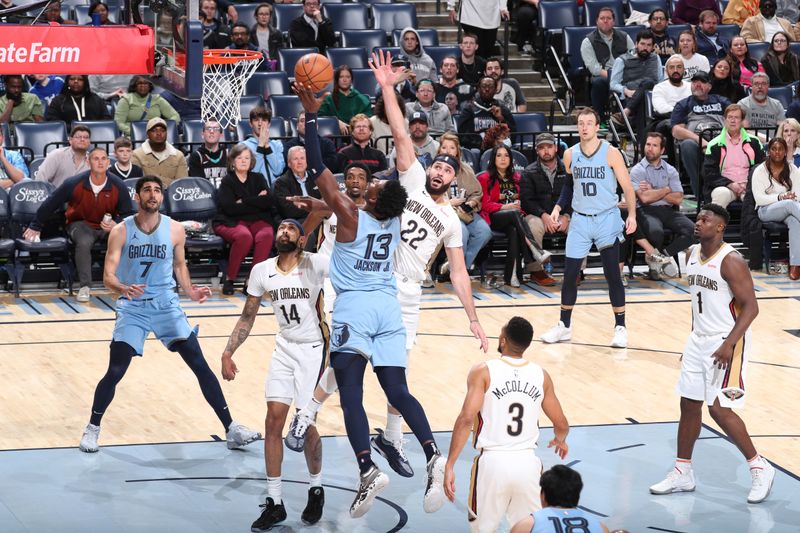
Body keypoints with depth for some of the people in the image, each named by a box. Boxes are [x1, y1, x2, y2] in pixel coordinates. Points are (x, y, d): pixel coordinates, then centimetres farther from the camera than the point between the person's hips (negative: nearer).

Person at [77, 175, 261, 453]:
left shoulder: (175, 230, -3)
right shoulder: (121, 231, -9)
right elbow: (108, 275, -12)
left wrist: (190, 292, -3)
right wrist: (123, 288, -33)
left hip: (166, 304, 2)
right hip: (132, 306, -2)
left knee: (200, 365, -4)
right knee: (115, 372, -8)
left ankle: (231, 429, 1)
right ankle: (92, 428, 13)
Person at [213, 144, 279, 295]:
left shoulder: (257, 179, 18)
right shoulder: (227, 181, 6)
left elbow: (270, 201, 1)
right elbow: (230, 208, -10)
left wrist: (245, 201, -7)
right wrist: (257, 201, -5)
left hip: (258, 220, 3)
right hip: (231, 222, -3)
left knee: (266, 235, -33)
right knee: (244, 236, -38)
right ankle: (229, 279, -24)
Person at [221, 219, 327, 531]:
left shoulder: (317, 265, -15)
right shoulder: (262, 271, -1)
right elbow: (248, 317, 9)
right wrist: (228, 353, 5)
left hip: (313, 350, -5)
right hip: (284, 349, 5)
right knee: (273, 422, 0)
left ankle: (316, 490, 24)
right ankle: (274, 503, 8)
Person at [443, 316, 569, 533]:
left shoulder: (483, 372, -5)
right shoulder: (541, 375, 6)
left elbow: (466, 418, -14)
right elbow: (561, 425, 12)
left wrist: (449, 465, -13)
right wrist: (560, 441, 36)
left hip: (493, 461, -2)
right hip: (527, 462, 2)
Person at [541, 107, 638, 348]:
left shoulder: (611, 153, -9)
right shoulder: (570, 154, 3)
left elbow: (627, 186, -7)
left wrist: (632, 215, -16)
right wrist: (559, 207, 4)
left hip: (606, 219, -3)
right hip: (580, 219, 3)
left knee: (613, 275, 0)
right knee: (569, 274, 2)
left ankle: (620, 327, 10)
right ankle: (564, 326, 15)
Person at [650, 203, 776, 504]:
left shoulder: (731, 262, -18)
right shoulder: (693, 256, 8)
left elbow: (751, 307, -20)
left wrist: (729, 344, -27)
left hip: (727, 343, -8)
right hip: (699, 340, 8)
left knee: (719, 409, -11)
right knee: (689, 405, 10)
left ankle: (759, 467, 4)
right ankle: (682, 473, 21)